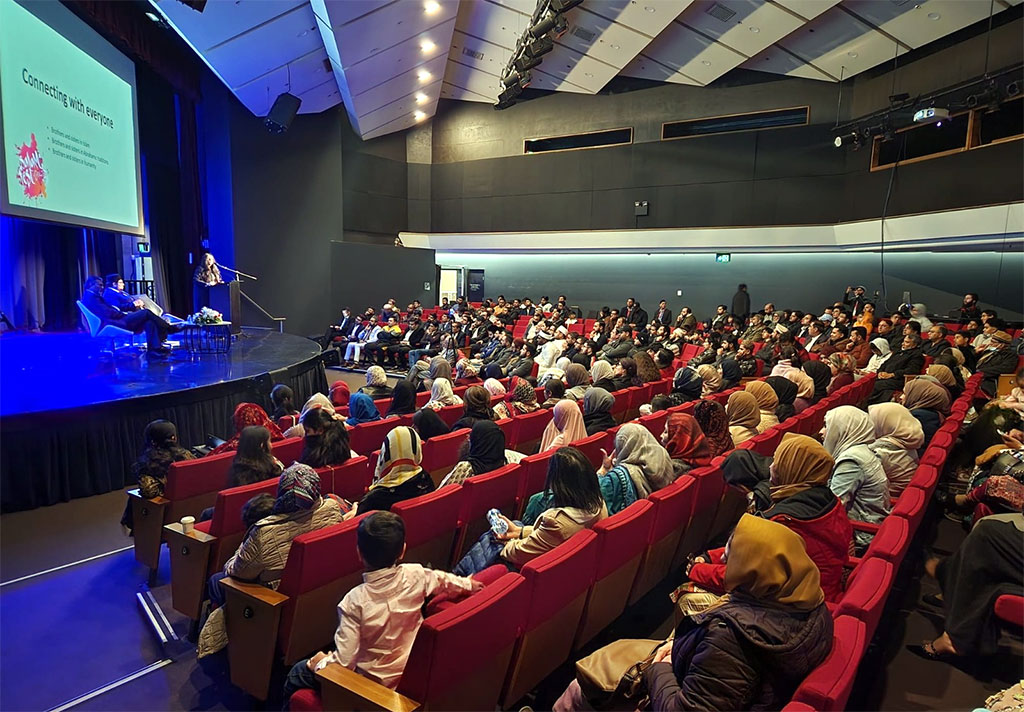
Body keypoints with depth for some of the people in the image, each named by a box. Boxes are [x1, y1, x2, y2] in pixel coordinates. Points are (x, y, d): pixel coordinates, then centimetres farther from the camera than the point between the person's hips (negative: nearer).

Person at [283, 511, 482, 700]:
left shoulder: (355, 601, -29)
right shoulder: (416, 576, -18)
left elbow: (344, 662, -25)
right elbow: (445, 581, 3)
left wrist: (320, 663, -4)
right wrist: (468, 584, 23)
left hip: (371, 683, -5)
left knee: (297, 674, 15)